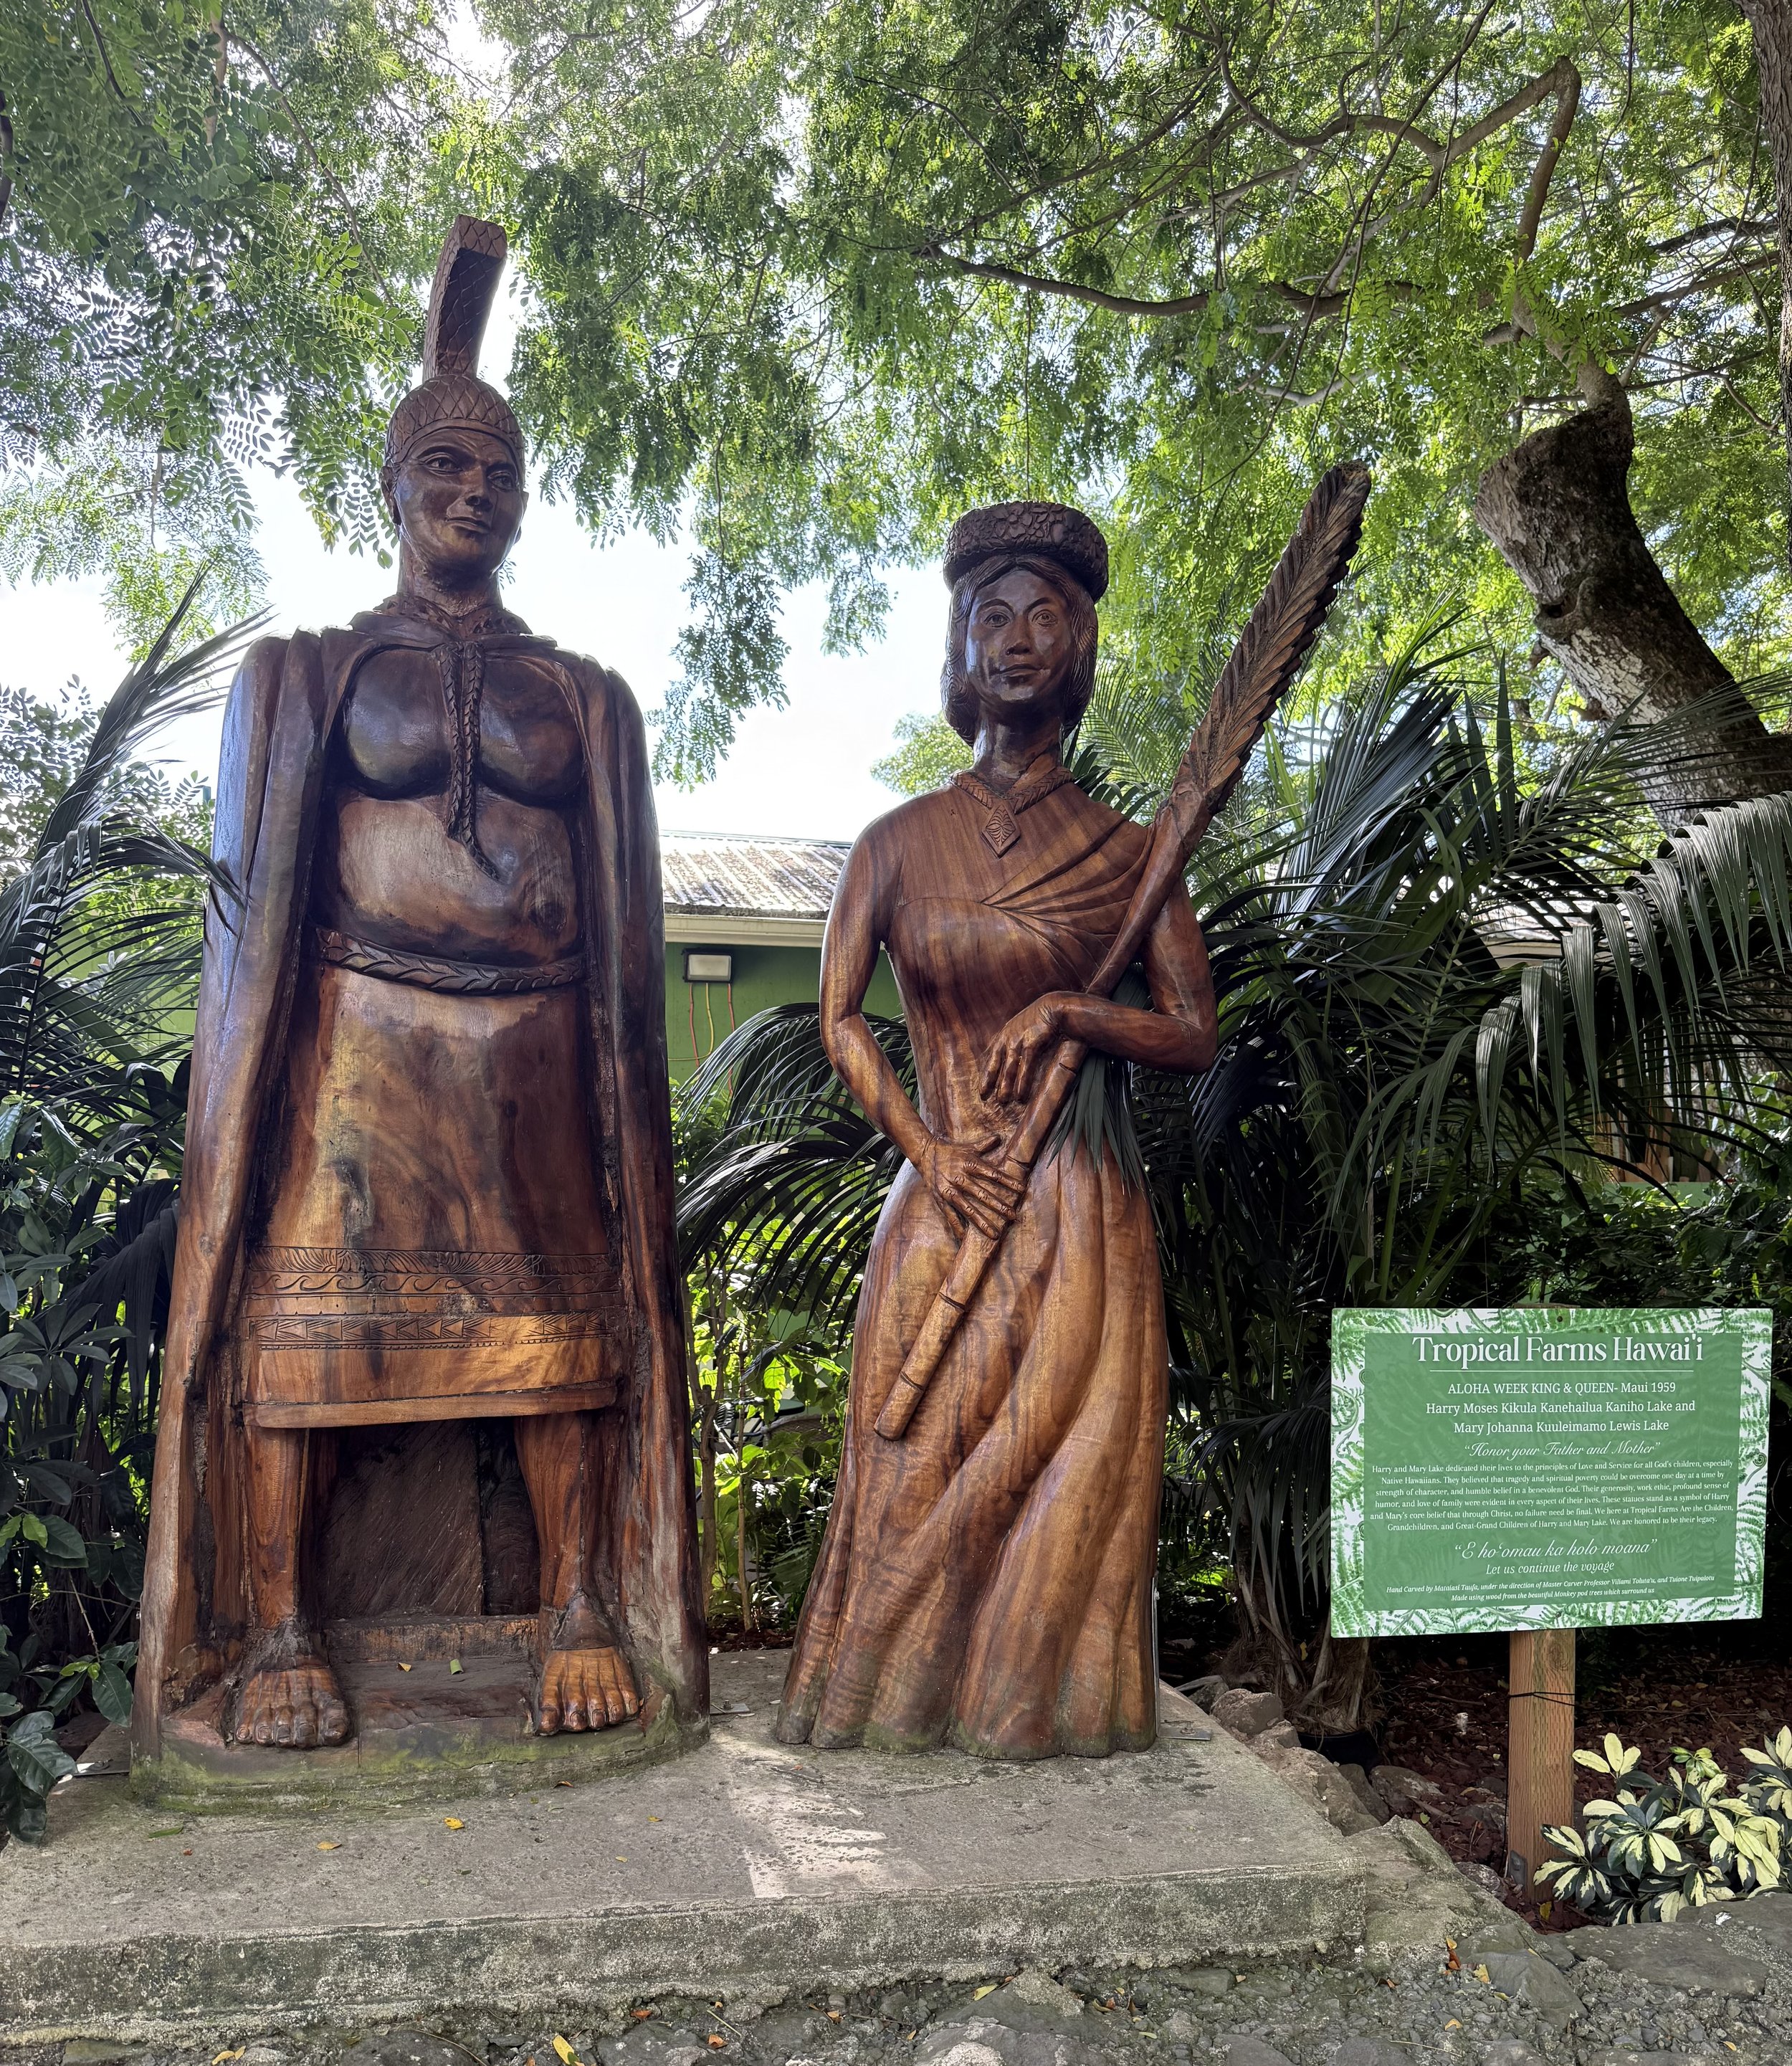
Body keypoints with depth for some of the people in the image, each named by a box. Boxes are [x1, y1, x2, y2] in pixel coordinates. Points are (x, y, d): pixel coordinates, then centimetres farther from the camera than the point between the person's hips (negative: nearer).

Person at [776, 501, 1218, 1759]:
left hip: (1080, 1203, 0)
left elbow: (1194, 1036, 4)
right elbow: (839, 1018, 3)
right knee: (926, 1453, 4)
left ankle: (1047, 1699, 21)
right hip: (942, 1192, 0)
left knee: (1074, 1457, 2)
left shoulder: (1127, 852, 4)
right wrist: (930, 1152, -8)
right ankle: (903, 1697, 22)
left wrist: (1067, 1013, -13)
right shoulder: (904, 840, 5)